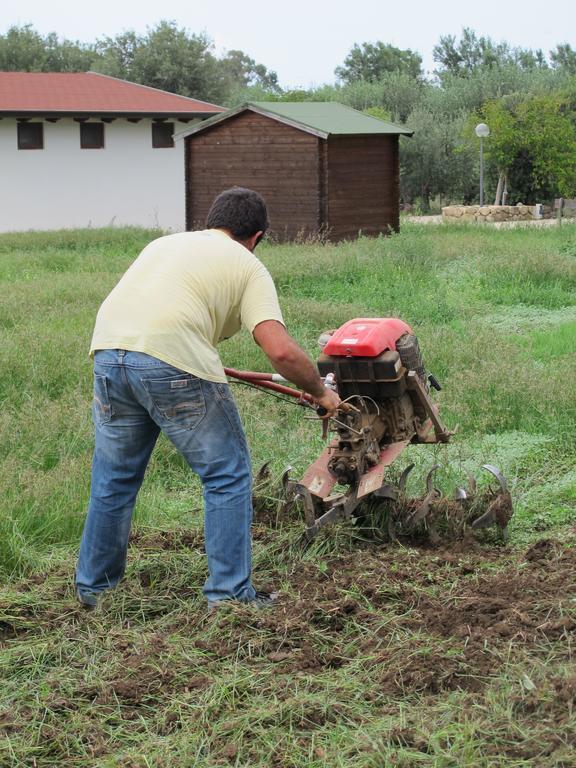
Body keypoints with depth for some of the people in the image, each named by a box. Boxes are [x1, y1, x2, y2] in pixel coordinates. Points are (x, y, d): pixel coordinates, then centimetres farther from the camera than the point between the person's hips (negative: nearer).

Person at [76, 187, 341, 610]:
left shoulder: (166, 242, 28)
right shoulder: (247, 266, 10)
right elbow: (281, 351, -2)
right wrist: (320, 392, 12)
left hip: (108, 351, 6)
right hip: (175, 366, -6)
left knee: (114, 480, 22)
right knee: (228, 478, 11)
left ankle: (93, 588, 33)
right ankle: (228, 594, 14)